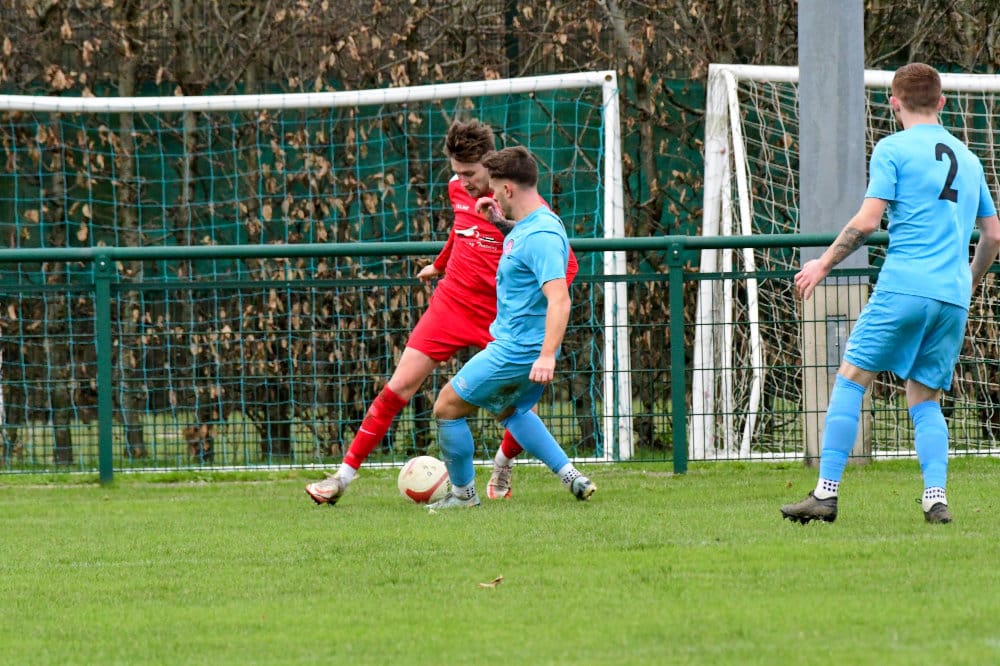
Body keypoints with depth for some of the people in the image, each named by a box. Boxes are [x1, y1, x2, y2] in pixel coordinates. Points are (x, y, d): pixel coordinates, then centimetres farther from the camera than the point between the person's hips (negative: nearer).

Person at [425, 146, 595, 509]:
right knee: (510, 410, 32)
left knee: (447, 408, 2)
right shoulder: (527, 225, 7)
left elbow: (559, 298, -34)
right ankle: (571, 476, 23)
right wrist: (501, 222, 16)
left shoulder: (541, 236, -25)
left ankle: (462, 492, 16)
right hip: (519, 346, 11)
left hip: (516, 352, -11)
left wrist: (548, 356, -42)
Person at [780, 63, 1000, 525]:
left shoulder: (893, 149, 1)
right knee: (925, 399, 12)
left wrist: (825, 263, 4)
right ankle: (936, 499, -7)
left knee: (850, 379, 1)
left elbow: (867, 221, -8)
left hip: (904, 286, -5)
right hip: (954, 297, 6)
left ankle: (826, 493, -6)